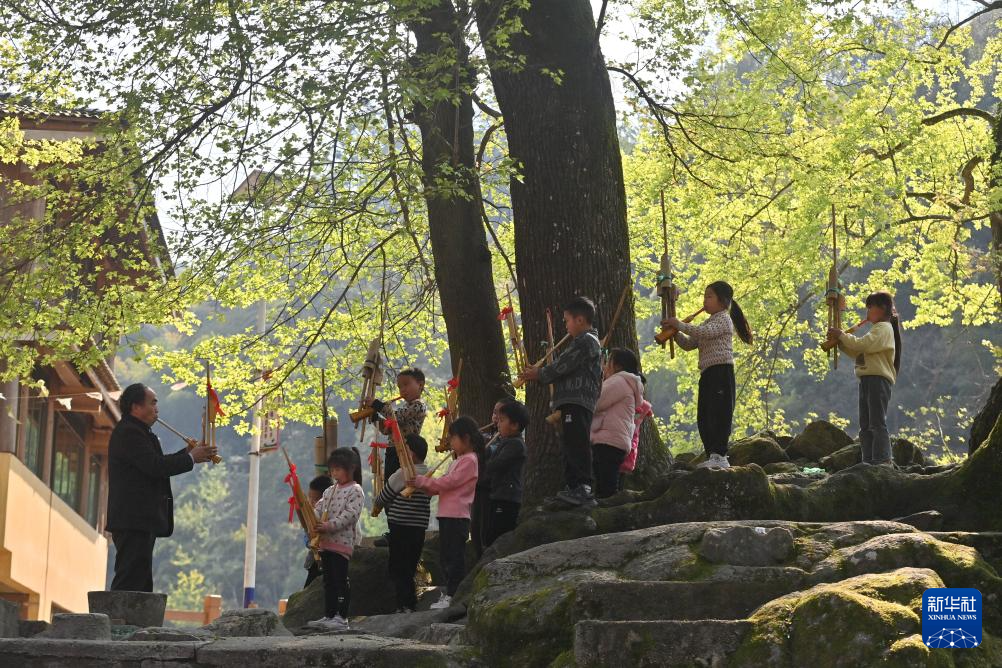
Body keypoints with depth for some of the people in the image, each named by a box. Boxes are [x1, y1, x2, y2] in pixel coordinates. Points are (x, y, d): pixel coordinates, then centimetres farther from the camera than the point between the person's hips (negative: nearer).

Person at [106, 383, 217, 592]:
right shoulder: (129, 432, -13)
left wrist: (187, 452, 13)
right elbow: (155, 466, -21)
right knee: (130, 582, -14)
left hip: (139, 522, 11)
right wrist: (191, 458, -10)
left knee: (141, 584, 10)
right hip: (133, 521, -11)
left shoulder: (135, 431, 21)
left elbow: (156, 464, 22)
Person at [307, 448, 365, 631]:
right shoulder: (330, 491, 19)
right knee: (328, 580, 12)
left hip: (342, 542, -8)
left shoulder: (355, 491, -7)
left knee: (341, 580, -8)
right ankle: (328, 616, 18)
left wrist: (330, 525, -24)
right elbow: (319, 508, 12)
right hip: (326, 541, 8)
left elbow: (351, 514, -17)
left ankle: (342, 618, -6)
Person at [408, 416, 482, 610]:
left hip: (457, 516, -10)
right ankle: (449, 592, 21)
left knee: (455, 556, -8)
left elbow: (449, 482, -18)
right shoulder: (460, 460, 21)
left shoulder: (469, 460, -12)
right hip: (447, 514, 10)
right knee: (447, 554, 14)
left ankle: (453, 596, -6)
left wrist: (423, 481, -13)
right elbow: (445, 484, 19)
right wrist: (423, 485, 4)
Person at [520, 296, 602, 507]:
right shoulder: (586, 341, 27)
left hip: (577, 401, -11)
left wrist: (538, 375, 2)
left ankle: (583, 488, -23)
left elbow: (563, 365, -11)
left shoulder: (586, 341, -8)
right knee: (572, 447, 11)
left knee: (577, 445, -17)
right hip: (574, 402, 11)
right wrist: (539, 374, 17)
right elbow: (565, 368, 26)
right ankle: (573, 489, 12)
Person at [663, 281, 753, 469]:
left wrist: (680, 325, -19)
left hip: (721, 370, -10)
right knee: (704, 417, 7)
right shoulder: (709, 322, 27)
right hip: (707, 373, 10)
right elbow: (689, 344, 22)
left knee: (718, 413, -14)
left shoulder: (723, 319, -3)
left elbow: (704, 332, -22)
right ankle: (712, 456, 10)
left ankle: (720, 456, -18)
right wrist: (676, 333, 5)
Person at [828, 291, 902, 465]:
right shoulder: (877, 329, 27)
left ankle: (882, 460, -17)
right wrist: (840, 341, 10)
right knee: (865, 426, 8)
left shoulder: (884, 328, -5)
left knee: (877, 423, -14)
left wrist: (842, 335, -8)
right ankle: (868, 462, 8)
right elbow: (857, 352, 24)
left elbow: (863, 345, -18)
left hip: (878, 379, -10)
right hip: (867, 379, 10)